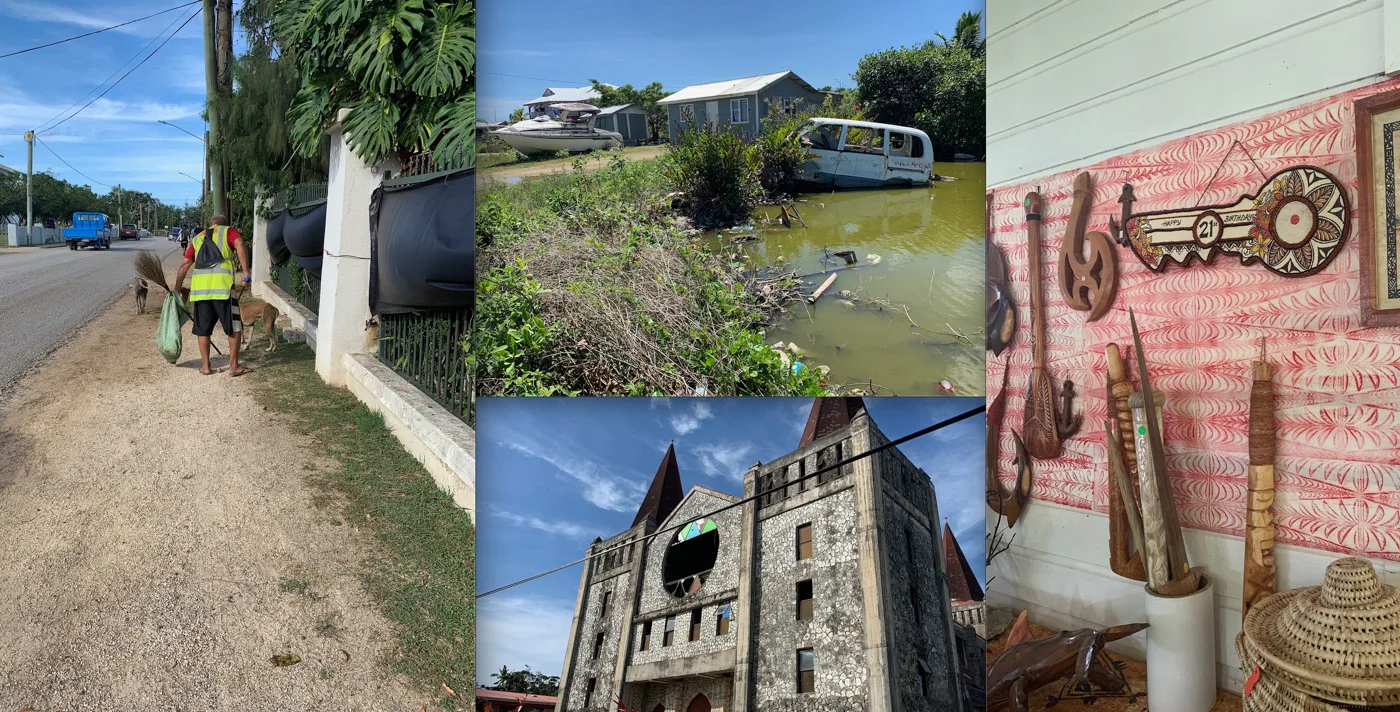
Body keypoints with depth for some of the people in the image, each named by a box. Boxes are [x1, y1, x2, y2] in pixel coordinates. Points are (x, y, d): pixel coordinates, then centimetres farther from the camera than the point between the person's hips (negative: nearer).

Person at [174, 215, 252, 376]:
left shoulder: (198, 238, 27)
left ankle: (206, 366, 19)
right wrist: (246, 272, -14)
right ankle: (234, 365, 6)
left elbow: (184, 266, 22)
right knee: (234, 327, 5)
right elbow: (240, 245, -8)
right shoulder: (228, 231, 15)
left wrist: (177, 288, 29)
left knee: (202, 329, 14)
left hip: (199, 285, 4)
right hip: (222, 284, -4)